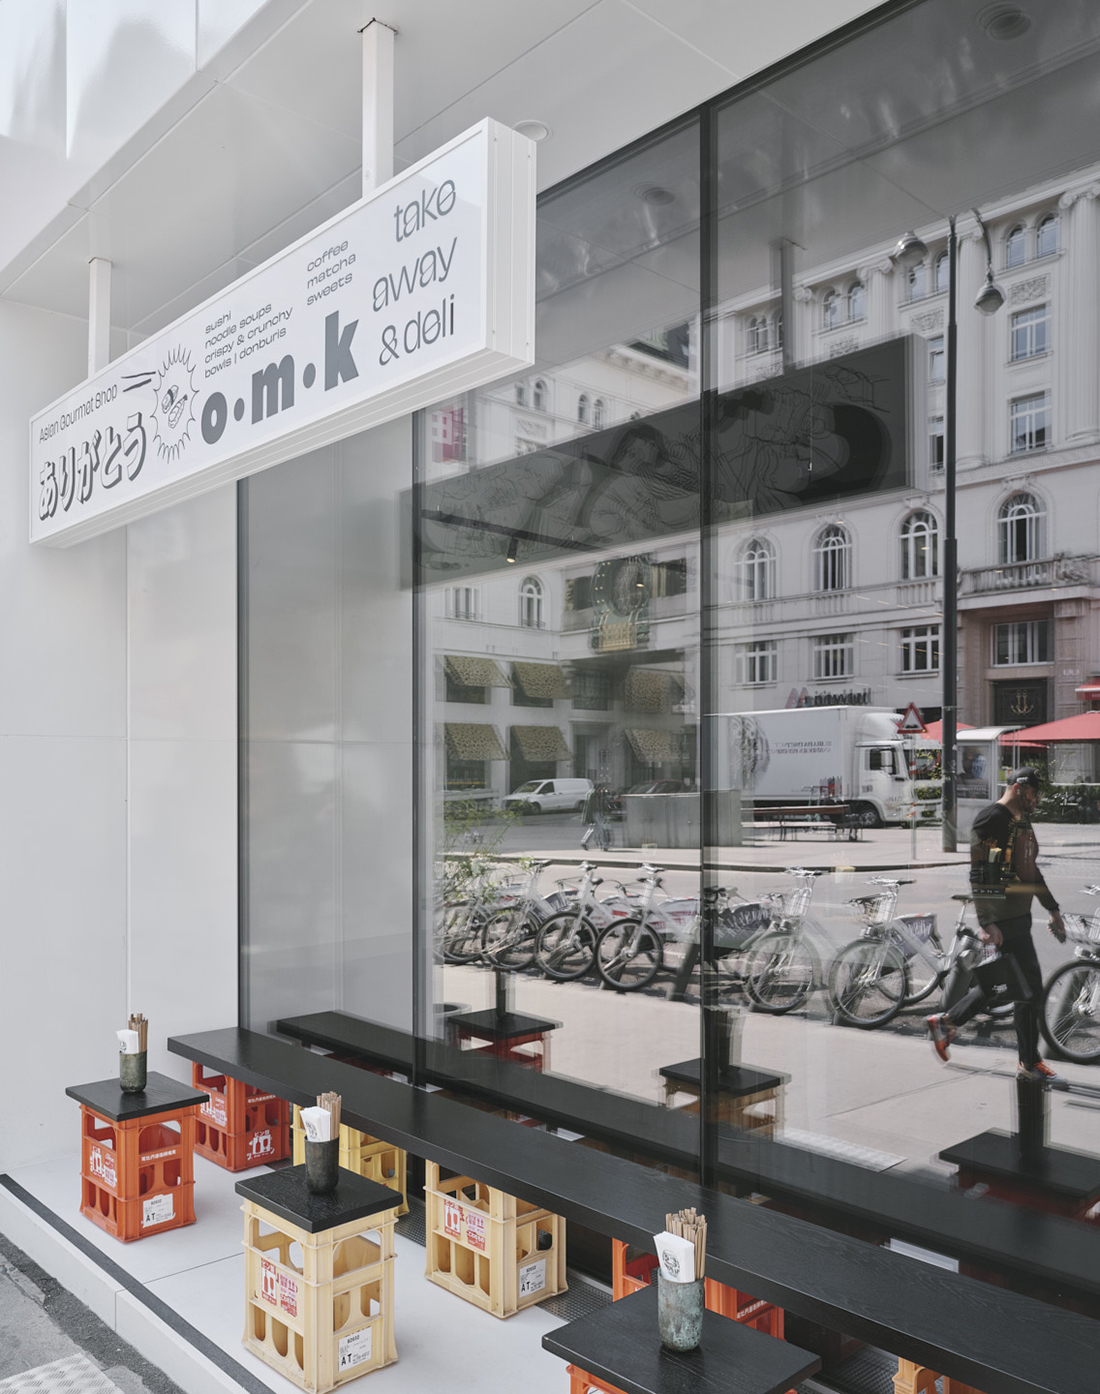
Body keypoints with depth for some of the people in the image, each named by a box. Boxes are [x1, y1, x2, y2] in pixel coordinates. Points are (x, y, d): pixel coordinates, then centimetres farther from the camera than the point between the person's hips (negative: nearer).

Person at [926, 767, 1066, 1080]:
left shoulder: (1023, 822, 16)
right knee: (1031, 987, -4)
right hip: (1003, 918, -10)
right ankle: (1030, 1063, 9)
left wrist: (1052, 910, 24)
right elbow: (977, 872, -19)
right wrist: (986, 923, -23)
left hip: (1020, 914, 10)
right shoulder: (992, 816, -14)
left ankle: (946, 1022, 25)